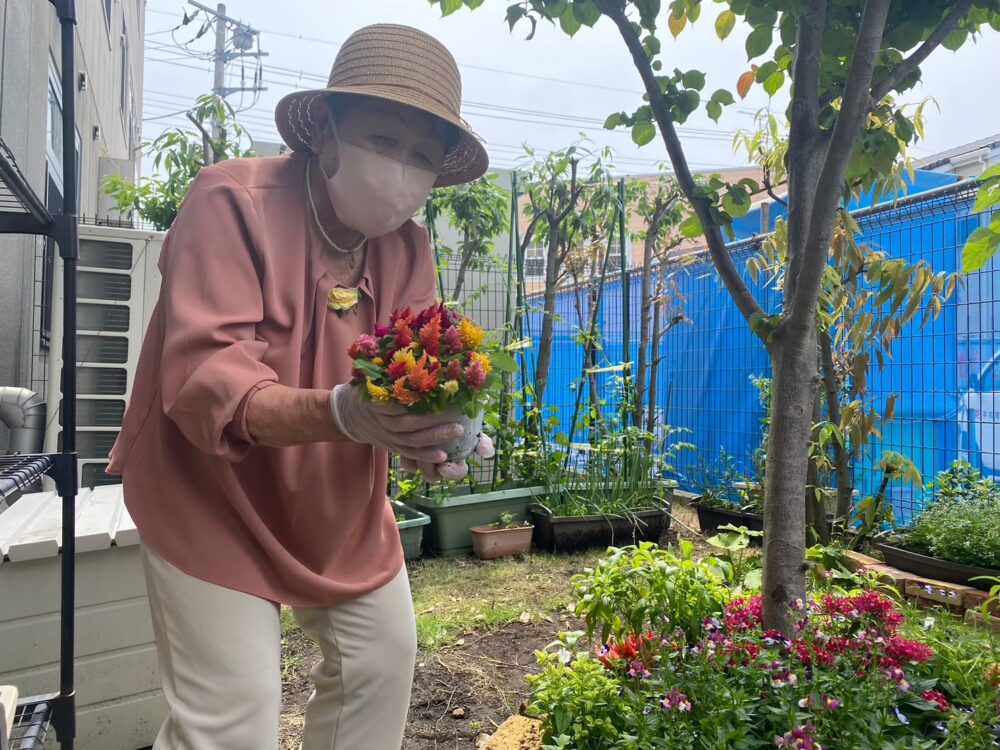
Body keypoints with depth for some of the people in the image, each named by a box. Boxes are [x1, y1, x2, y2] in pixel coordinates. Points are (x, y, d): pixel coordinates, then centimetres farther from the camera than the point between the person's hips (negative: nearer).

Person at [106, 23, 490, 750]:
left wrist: (426, 428, -34)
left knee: (385, 658, 16)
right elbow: (205, 382, -33)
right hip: (213, 500, -6)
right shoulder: (233, 202, -24)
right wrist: (340, 413, -50)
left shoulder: (407, 245, -6)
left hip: (340, 504, 6)